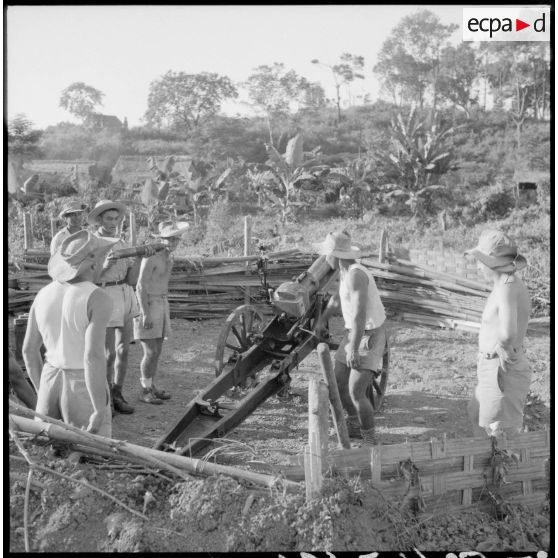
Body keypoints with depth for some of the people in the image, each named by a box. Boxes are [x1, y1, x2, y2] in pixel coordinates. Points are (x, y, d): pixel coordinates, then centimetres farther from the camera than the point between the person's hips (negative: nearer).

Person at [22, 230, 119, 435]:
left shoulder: (44, 295, 2)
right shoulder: (98, 299, -18)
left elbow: (29, 349, 7)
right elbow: (93, 356, -26)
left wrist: (42, 393, 18)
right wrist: (100, 412, -20)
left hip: (51, 384, 6)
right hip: (85, 392, -6)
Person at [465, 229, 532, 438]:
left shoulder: (507, 289, -24)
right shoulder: (511, 284, 6)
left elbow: (507, 333, -39)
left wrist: (502, 347, -20)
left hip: (502, 372, -10)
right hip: (493, 368, 10)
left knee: (503, 433, 0)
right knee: (477, 416, 26)